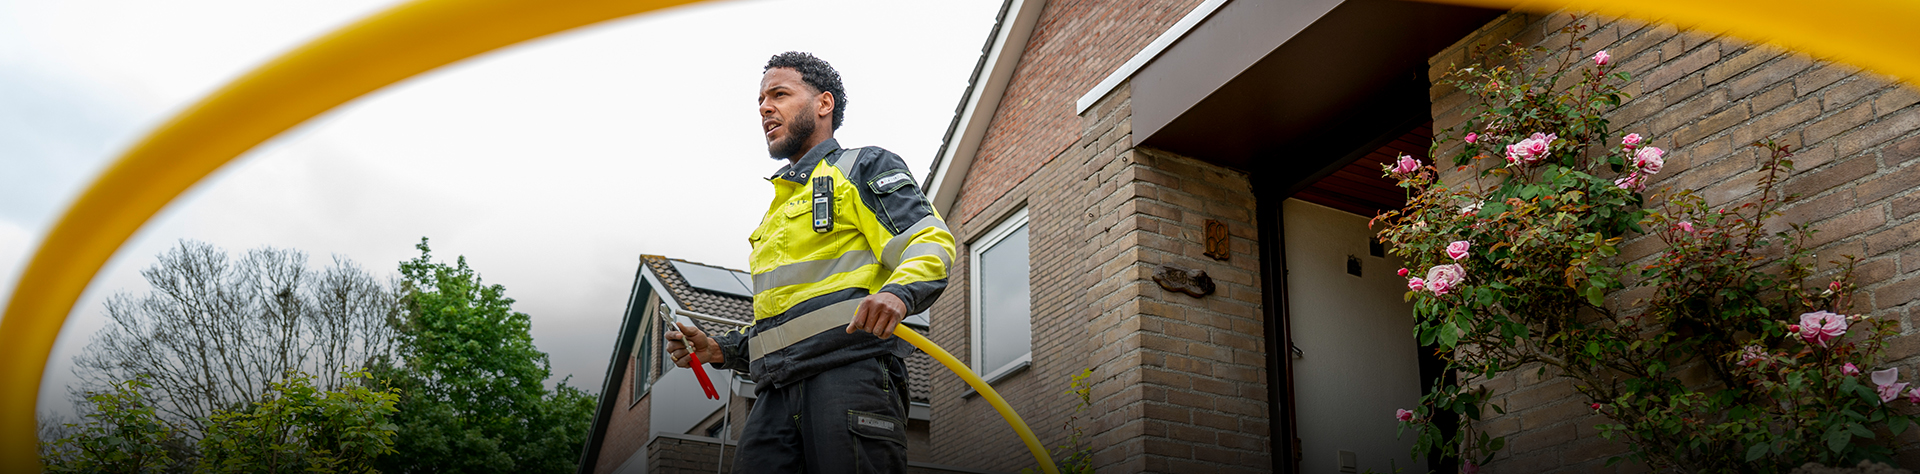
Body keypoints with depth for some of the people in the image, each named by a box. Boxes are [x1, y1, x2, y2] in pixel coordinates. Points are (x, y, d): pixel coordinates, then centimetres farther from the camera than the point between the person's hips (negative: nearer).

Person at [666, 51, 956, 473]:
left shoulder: (865, 167, 11)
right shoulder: (777, 211, 34)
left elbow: (931, 240, -6)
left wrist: (899, 292, -27)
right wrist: (722, 350, 18)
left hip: (851, 373, -6)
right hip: (778, 394, 7)